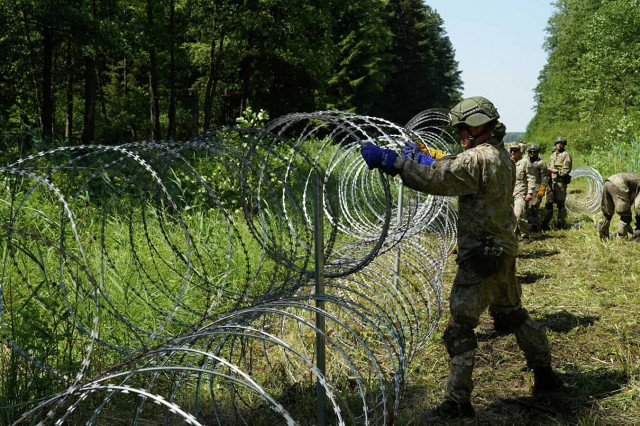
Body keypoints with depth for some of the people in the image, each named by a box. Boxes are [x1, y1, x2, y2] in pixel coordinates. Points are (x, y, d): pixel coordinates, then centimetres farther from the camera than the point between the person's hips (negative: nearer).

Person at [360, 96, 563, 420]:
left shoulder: (477, 159, -20)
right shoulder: (502, 156, 10)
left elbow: (432, 179, -29)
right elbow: (453, 172, 17)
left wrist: (387, 160, -27)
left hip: (481, 257, -10)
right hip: (504, 251, 10)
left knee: (460, 329, -2)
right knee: (512, 314, 24)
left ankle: (457, 402, 4)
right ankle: (545, 375, 36)